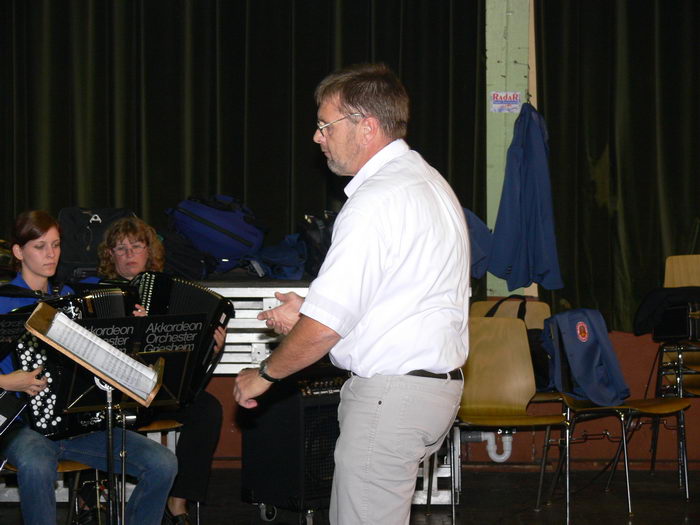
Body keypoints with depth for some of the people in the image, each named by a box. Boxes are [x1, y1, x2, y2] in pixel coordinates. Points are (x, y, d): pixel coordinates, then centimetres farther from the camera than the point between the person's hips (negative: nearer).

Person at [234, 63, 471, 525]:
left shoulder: (376, 201, -18)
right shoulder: (429, 183, 15)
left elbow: (325, 328, -20)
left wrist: (264, 374, -4)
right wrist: (311, 311, 18)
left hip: (389, 397, -10)